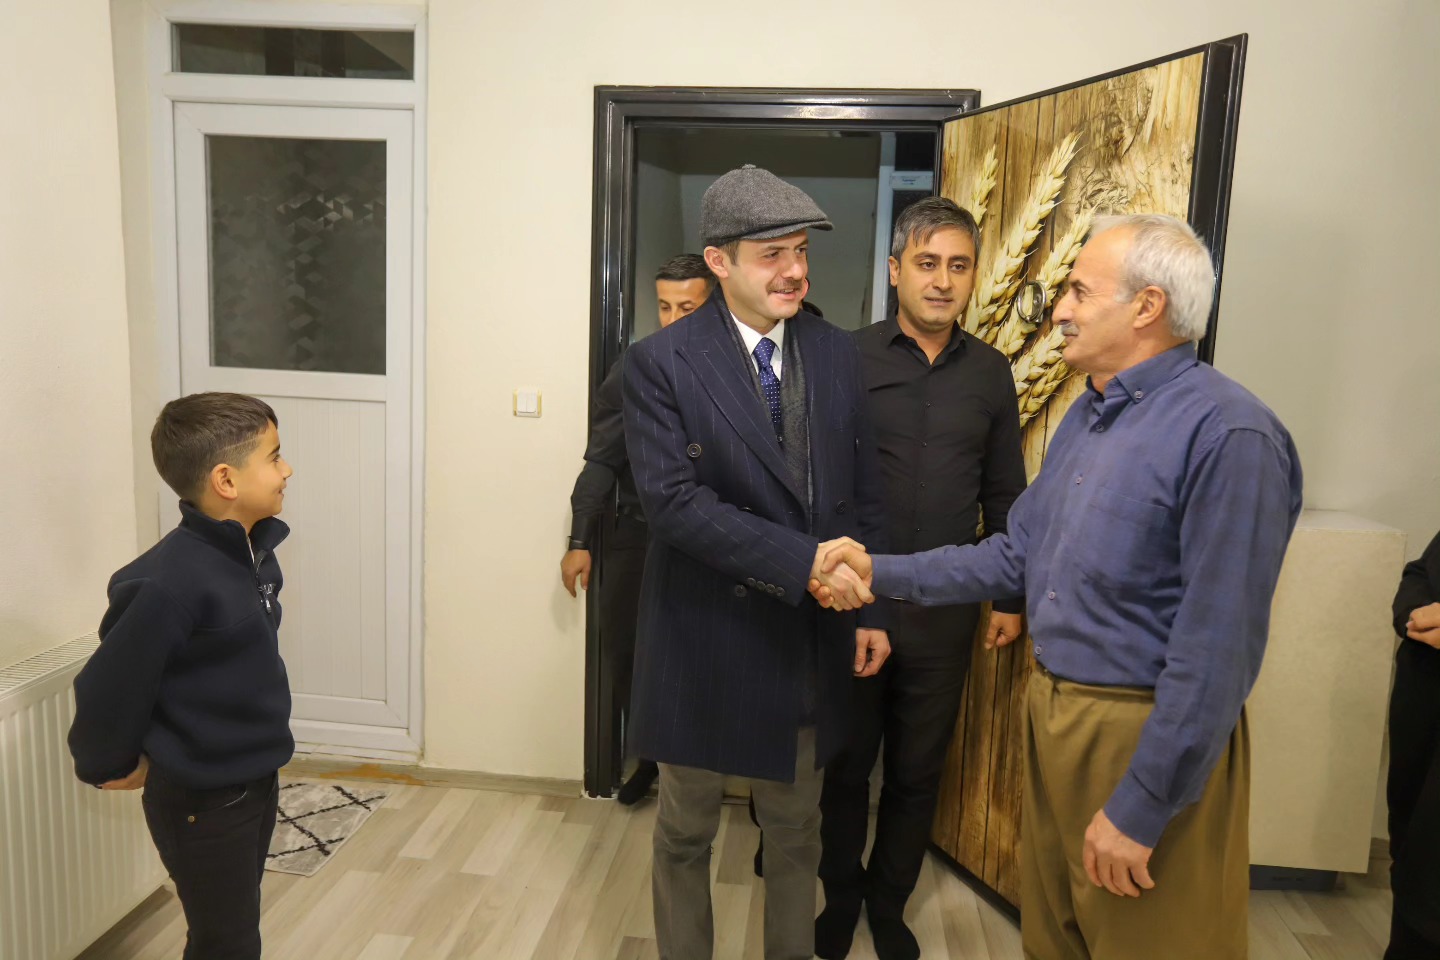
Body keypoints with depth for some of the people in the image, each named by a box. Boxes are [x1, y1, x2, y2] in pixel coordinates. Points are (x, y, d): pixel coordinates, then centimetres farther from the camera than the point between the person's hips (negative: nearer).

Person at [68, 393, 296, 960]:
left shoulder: (254, 548, -3)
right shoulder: (169, 583, -29)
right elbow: (110, 684, -19)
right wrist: (109, 766, -3)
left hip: (257, 779, 7)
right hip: (201, 800, -7)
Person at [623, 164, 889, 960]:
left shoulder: (836, 355, 2)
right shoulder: (661, 363, -12)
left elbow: (864, 494, 6)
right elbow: (674, 500, -21)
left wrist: (870, 608, 3)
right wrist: (801, 561, -27)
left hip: (810, 638, 4)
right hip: (705, 635, -3)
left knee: (796, 830, 20)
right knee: (685, 831, 18)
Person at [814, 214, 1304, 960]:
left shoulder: (1228, 434, -21)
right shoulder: (1086, 415, 8)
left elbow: (1216, 648, -22)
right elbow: (1017, 556, 10)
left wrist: (1140, 809, -19)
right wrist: (883, 574, 3)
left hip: (1148, 739, -8)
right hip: (1050, 713, 8)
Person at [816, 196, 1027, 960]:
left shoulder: (990, 372, 2)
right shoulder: (847, 360, -8)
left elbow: (1004, 494, 8)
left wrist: (1011, 597, 8)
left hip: (945, 608, 2)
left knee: (918, 771, 15)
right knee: (846, 764, 14)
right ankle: (840, 895, 37)